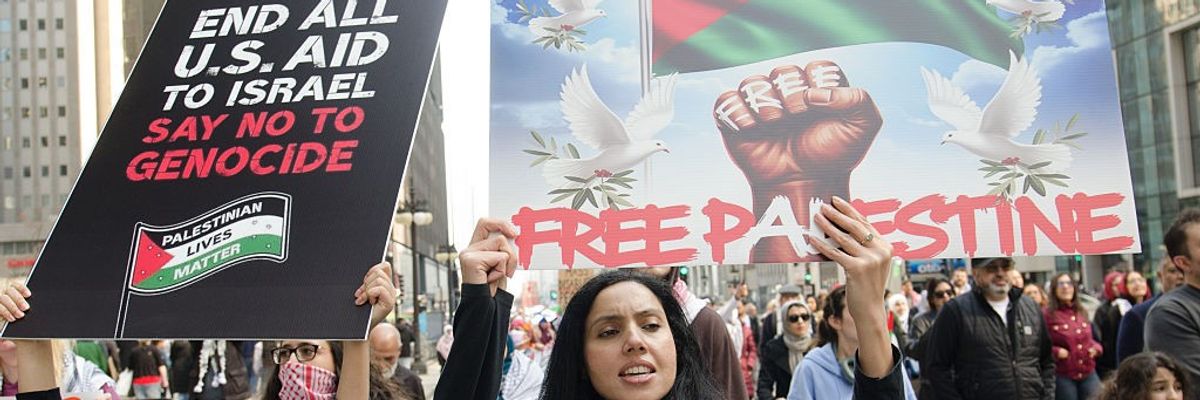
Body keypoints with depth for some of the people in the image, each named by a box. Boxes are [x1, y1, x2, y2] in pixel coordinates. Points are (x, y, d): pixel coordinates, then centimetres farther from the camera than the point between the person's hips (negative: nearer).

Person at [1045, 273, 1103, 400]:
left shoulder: (1082, 312, 11)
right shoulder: (1048, 315, -9)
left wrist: (1096, 347, 3)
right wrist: (1056, 351, -25)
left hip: (1089, 374, 6)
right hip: (1063, 377, -6)